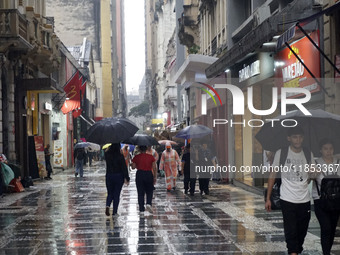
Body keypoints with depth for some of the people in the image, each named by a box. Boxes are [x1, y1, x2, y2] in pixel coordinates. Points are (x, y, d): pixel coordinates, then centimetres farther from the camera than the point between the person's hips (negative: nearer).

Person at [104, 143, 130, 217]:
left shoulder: (107, 155, -4)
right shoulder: (120, 156, -13)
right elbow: (124, 168, -13)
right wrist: (127, 178, -7)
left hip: (109, 176, 3)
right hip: (119, 176, -3)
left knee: (110, 193, 15)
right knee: (116, 194, 6)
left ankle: (108, 205, -12)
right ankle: (114, 212, 7)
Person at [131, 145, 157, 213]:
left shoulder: (136, 157, -2)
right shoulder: (151, 157, -1)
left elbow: (133, 167, -1)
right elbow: (154, 168, -3)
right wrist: (155, 177, 3)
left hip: (139, 175, 0)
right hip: (149, 174, 0)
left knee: (140, 193, 8)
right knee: (149, 192, 13)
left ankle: (141, 208, 7)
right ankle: (149, 204, -11)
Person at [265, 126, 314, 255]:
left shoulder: (308, 154, 5)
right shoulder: (281, 153, -3)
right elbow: (272, 176, 2)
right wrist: (268, 198, 0)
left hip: (305, 201, 3)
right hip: (287, 200, -3)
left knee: (302, 232, 9)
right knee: (291, 232, -9)